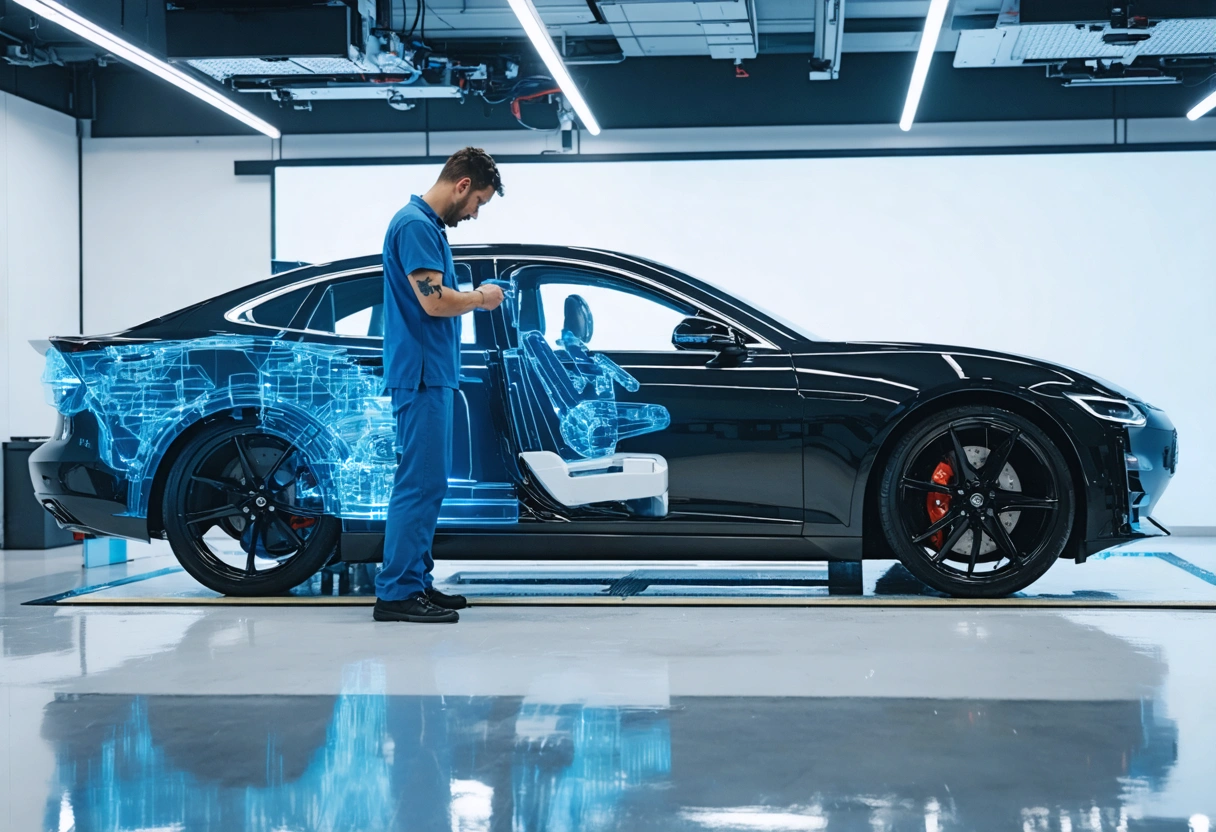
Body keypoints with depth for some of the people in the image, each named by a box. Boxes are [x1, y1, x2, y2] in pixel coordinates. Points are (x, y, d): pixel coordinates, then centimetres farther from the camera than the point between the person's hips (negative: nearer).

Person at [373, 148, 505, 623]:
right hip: (421, 374, -11)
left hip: (432, 374, 11)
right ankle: (396, 593, -5)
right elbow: (433, 301, -22)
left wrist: (473, 298, 7)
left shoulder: (429, 225, 18)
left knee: (426, 484, 13)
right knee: (420, 484, -9)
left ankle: (417, 583, 18)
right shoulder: (416, 224, -14)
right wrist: (481, 299, -6)